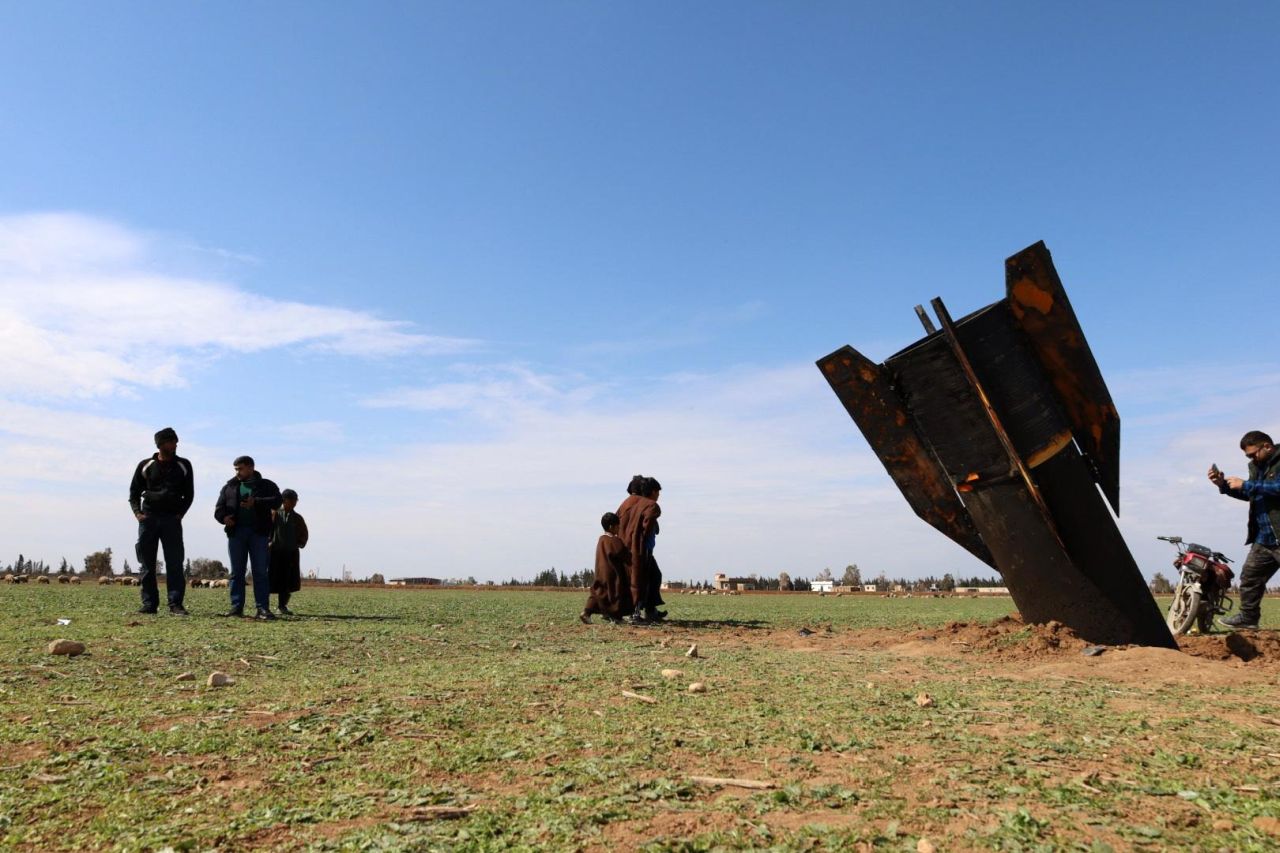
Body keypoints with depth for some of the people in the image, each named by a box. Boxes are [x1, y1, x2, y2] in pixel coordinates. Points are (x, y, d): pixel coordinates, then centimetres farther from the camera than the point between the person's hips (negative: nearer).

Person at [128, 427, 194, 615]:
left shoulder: (183, 466, 8)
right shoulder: (146, 465, 7)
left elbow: (189, 494, 12)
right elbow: (134, 492, 13)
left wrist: (180, 513, -1)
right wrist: (137, 512, -2)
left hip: (172, 519, -1)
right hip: (148, 518, 1)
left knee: (175, 563, -7)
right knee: (147, 564, 2)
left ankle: (176, 603, -8)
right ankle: (149, 603, 8)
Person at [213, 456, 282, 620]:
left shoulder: (266, 485, 8)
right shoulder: (229, 487, 16)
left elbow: (277, 500, -8)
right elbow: (219, 508, 11)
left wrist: (256, 503, -21)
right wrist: (224, 517, -11)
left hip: (259, 533, -3)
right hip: (236, 532, 3)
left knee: (260, 571, -4)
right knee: (237, 571, 4)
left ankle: (263, 608, -5)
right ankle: (236, 606, 8)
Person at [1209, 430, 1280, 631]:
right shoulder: (1258, 466, 15)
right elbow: (1250, 494, 24)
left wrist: (1245, 485, -22)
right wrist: (1224, 485, 9)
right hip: (1264, 537, 9)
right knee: (1249, 577, 17)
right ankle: (1248, 617, 29)